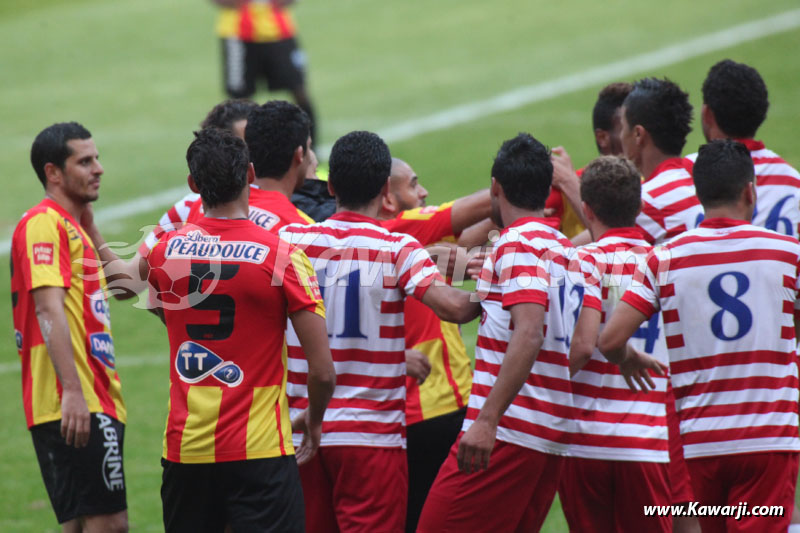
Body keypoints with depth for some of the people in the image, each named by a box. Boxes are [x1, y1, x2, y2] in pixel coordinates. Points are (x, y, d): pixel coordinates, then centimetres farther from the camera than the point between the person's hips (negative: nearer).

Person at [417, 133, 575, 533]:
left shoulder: (518, 244, -9)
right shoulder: (564, 248, 17)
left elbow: (529, 334, -22)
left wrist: (487, 421, -27)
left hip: (508, 432, -9)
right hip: (553, 437, 9)